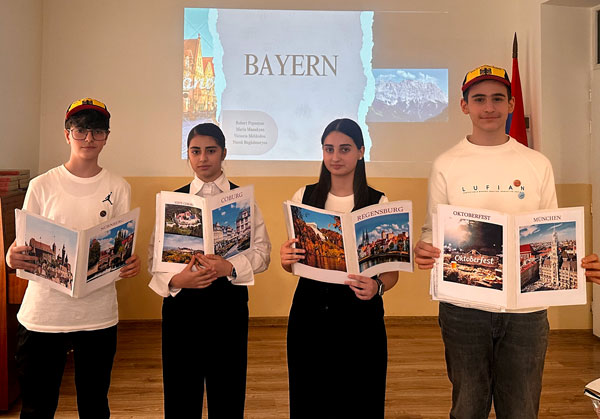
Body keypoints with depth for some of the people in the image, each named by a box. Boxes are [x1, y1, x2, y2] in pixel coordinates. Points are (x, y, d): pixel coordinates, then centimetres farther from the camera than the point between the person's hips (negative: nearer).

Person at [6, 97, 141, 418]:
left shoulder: (118, 188, 3)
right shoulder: (42, 186, 1)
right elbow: (24, 244, 4)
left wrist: (131, 264, -17)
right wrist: (12, 258, -18)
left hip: (98, 315, 1)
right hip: (42, 314, 0)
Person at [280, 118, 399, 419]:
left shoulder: (378, 203, -4)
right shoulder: (304, 197, 3)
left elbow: (392, 270, -2)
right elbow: (292, 262, 11)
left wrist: (376, 286, -22)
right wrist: (285, 259, -11)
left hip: (360, 313, -2)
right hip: (309, 310, 2)